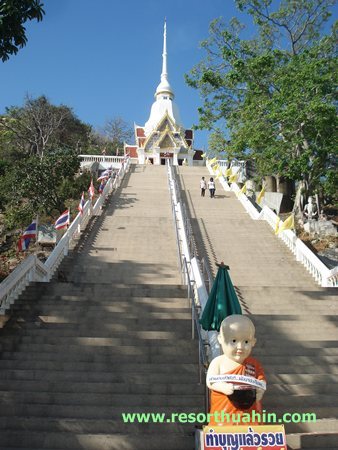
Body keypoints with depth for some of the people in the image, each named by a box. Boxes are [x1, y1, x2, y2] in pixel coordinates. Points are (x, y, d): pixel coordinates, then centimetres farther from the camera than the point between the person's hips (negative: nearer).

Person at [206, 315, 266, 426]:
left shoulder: (254, 365, 0)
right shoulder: (218, 362, -7)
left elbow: (262, 381, 3)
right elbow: (210, 381, -11)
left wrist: (260, 390, -19)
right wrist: (224, 387, -28)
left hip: (249, 411, 2)